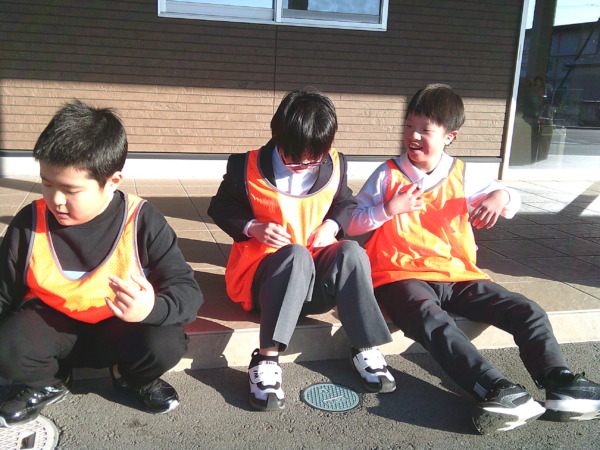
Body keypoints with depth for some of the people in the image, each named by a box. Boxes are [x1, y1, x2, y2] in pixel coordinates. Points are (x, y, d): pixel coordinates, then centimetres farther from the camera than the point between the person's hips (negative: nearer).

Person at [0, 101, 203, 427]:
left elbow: (187, 290, -19)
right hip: (51, 324, 2)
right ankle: (47, 384, 10)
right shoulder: (29, 224, -8)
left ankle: (131, 377, 10)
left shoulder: (143, 222, -16)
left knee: (166, 345, -30)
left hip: (120, 327, -1)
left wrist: (152, 309, -39)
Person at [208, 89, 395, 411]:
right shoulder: (247, 167, -8)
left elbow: (346, 203, 17)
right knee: (296, 255, -38)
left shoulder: (335, 165, 0)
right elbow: (220, 207, 4)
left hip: (314, 279, 3)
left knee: (351, 252, -29)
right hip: (260, 272, -3)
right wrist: (252, 227, -15)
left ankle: (366, 349, -20)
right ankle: (266, 359, -39)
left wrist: (332, 224, -5)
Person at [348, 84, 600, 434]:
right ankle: (496, 389, -47)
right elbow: (352, 224, 3)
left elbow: (512, 201, 19)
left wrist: (501, 196, -6)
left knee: (528, 312, -11)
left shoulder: (461, 176, 11)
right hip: (402, 275, -4)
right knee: (434, 321, -37)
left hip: (458, 275, 5)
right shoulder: (388, 175, 4)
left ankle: (560, 383, -14)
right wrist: (389, 209, -14)